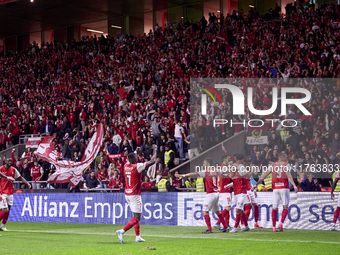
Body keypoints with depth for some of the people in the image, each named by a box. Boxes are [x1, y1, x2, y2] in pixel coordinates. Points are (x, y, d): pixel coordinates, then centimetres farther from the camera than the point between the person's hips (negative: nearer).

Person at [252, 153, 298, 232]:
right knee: (285, 207, 3)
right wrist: (294, 185, -21)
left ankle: (274, 227, 0)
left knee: (274, 208, 5)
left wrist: (256, 185, 12)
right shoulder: (286, 165, 3)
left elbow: (264, 176, 9)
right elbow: (288, 176, -13)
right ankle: (281, 223, -15)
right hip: (284, 188, -3)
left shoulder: (273, 165, 13)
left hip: (275, 189, 3)